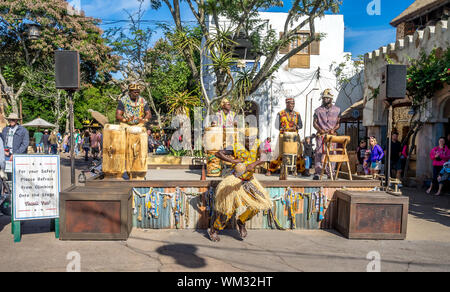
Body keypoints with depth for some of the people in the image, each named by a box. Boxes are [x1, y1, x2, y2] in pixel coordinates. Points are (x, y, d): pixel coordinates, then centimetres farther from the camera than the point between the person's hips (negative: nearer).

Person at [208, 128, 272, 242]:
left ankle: (242, 221, 22)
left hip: (249, 180, 5)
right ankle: (213, 230, 13)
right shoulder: (238, 149, -21)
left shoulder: (257, 145, -11)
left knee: (258, 203, -1)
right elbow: (218, 153, -20)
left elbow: (262, 159, -27)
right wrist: (232, 161, -30)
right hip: (236, 180, -5)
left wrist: (254, 164, -46)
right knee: (229, 208, -6)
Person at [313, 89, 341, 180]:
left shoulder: (337, 110, 11)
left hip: (332, 135, 1)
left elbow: (338, 123, 10)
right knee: (319, 152, -8)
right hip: (321, 135, -1)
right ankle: (318, 173, -6)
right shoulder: (318, 110, 8)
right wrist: (320, 129, -12)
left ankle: (330, 172, 8)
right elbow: (314, 123, 5)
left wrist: (334, 129, -9)